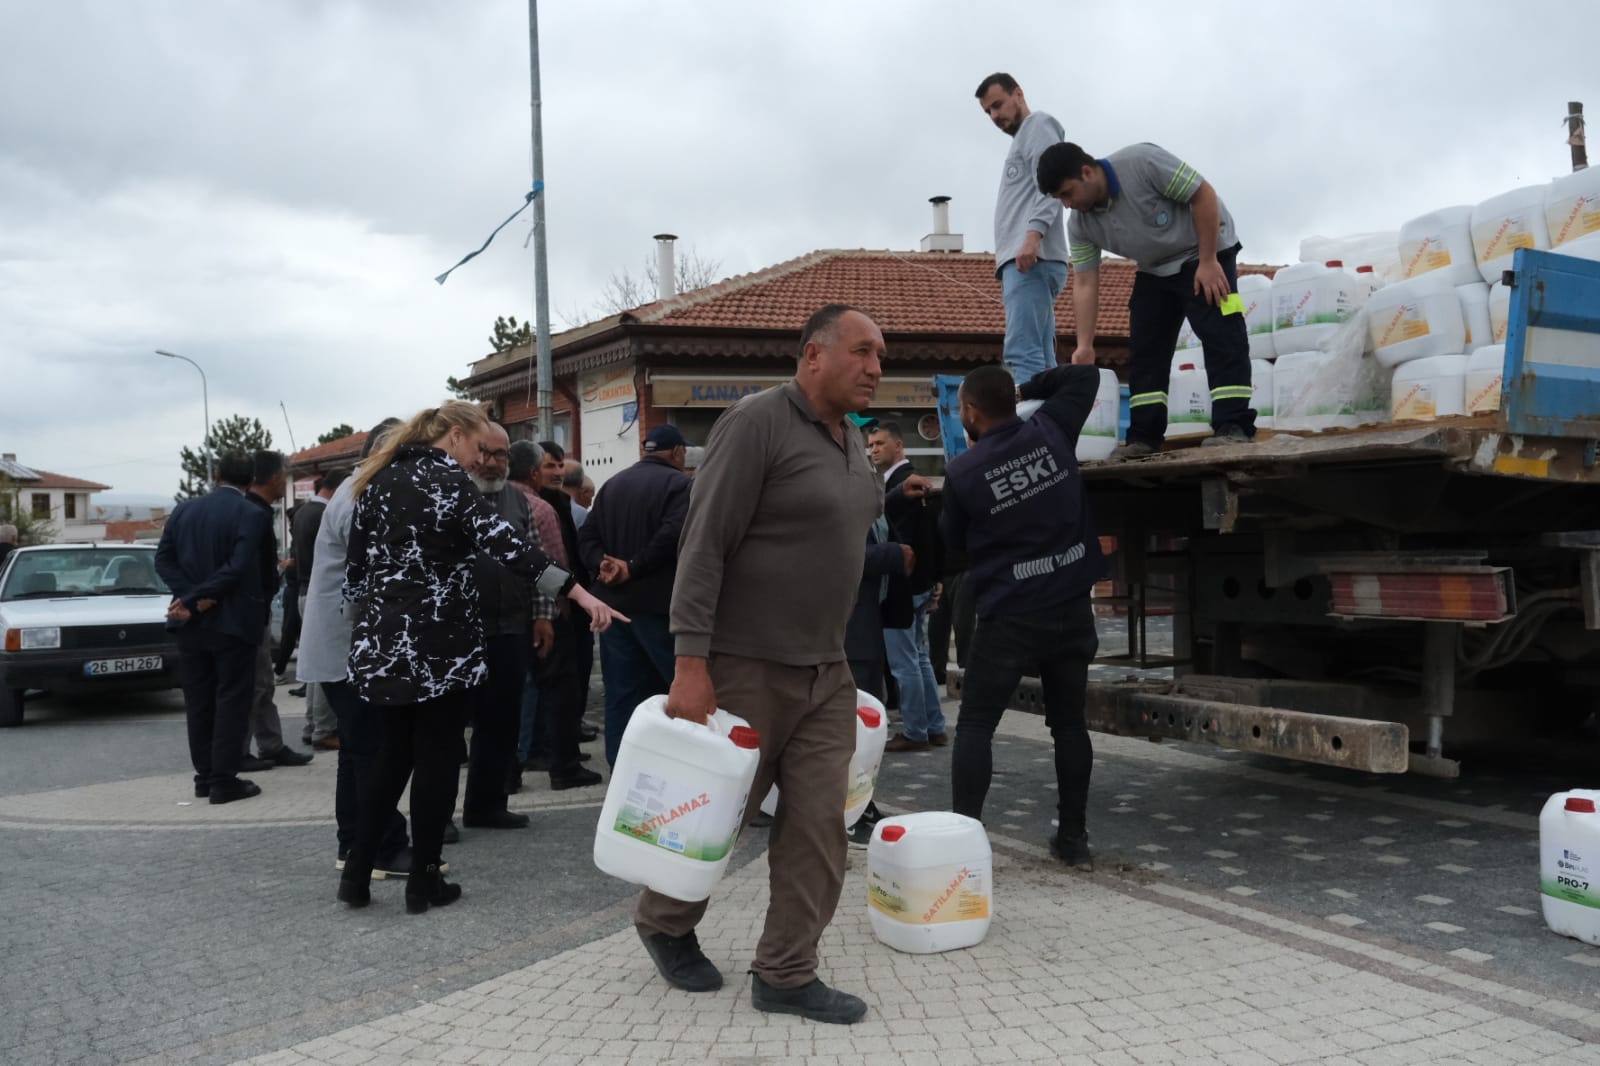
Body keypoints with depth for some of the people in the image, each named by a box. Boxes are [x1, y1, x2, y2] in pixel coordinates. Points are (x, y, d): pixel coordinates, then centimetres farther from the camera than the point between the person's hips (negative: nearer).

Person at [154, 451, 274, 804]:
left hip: (191, 622, 5)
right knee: (231, 700, 1)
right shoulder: (252, 515, -11)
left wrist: (191, 597, -10)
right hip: (233, 621, -5)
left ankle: (204, 776, 16)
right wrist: (196, 599, -17)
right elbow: (238, 567, -21)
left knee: (198, 701, 11)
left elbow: (163, 559, 0)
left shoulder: (183, 510, 6)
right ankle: (224, 780, 0)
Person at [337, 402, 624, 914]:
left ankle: (357, 873, 15)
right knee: (437, 758, 4)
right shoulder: (449, 481, -10)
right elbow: (504, 542, -23)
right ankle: (423, 881, 10)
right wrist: (579, 593, -30)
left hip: (385, 639, 7)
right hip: (439, 642, -7)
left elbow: (355, 567, 12)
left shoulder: (378, 480, 10)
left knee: (394, 754, 17)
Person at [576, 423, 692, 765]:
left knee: (621, 692, 9)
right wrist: (633, 568, -15)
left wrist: (603, 565, -6)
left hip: (613, 601, 7)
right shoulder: (679, 483, -7)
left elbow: (587, 536, 9)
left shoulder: (613, 484, 15)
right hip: (658, 602, -7)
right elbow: (672, 534, -22)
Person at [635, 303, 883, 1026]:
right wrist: (690, 663, -23)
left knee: (819, 823, 3)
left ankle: (786, 974, 15)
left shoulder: (852, 440, 11)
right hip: (746, 667, -7)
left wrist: (838, 652, 17)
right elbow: (703, 545, -18)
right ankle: (663, 923, 33)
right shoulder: (756, 423, -14)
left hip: (825, 673, 7)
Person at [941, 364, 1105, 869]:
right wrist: (1027, 389, 16)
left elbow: (956, 542, 5)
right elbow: (1086, 376, 15)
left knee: (975, 725, 4)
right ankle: (1073, 837, 18)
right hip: (1072, 608, 4)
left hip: (1010, 616, -4)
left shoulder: (962, 472, -11)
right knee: (1069, 723, 13)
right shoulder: (1050, 433, -1)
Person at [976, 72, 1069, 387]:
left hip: (1031, 259, -10)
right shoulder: (1022, 139, 32)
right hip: (1022, 262, 10)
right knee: (1039, 359, 3)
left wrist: (1033, 234, -25)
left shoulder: (1038, 125, 6)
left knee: (1022, 353, -21)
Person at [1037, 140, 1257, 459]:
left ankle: (1233, 426, -19)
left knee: (1220, 337, -16)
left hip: (1204, 254, -6)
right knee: (1144, 349, 0)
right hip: (1154, 270, 6)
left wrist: (1208, 262, -25)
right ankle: (1144, 436, 2)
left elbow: (1204, 195, -24)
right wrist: (1085, 346, -18)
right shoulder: (1080, 225, -11)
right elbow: (1085, 285, -10)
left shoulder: (1142, 161, -29)